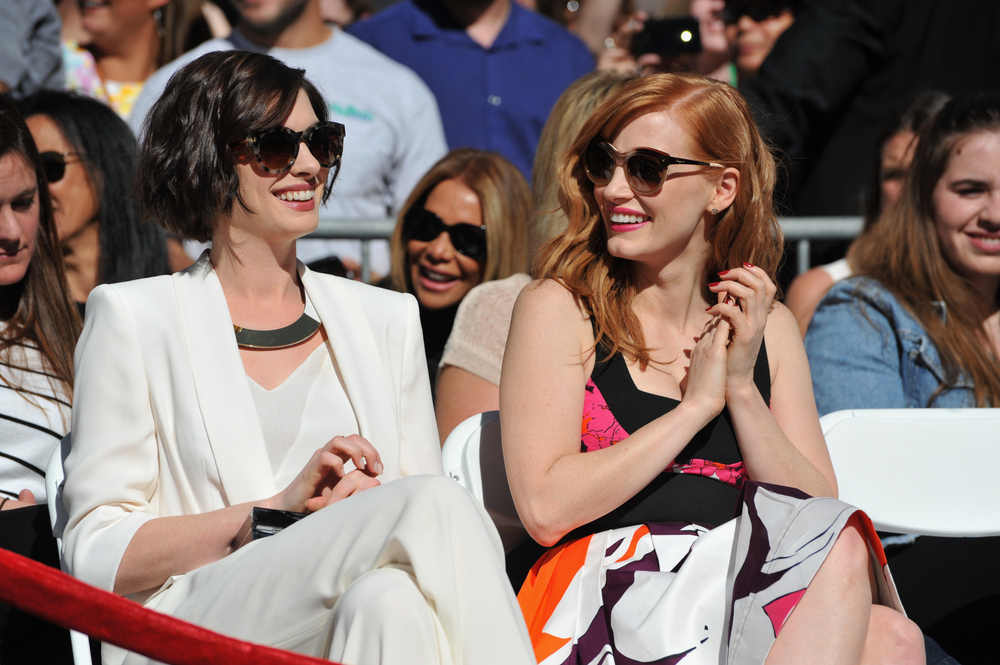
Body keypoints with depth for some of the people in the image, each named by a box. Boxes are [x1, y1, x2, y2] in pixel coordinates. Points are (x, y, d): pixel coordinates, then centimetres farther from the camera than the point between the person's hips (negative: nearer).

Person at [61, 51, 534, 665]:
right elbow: (98, 558, 0)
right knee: (437, 504, -29)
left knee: (390, 599, -36)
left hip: (355, 615, 3)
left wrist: (366, 502, -8)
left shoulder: (387, 319, 21)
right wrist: (279, 508, -12)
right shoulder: (135, 319, 7)